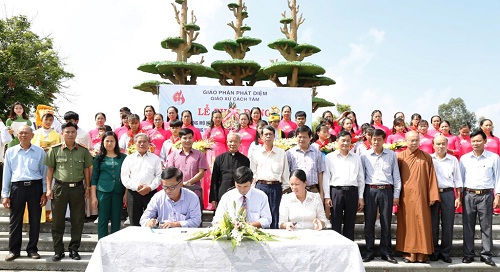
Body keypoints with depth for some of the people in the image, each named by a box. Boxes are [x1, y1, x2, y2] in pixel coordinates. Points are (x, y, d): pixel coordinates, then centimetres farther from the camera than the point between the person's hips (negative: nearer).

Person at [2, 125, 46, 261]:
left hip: (35, 187, 0)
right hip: (17, 187, 1)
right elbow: (6, 174, 8)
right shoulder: (10, 152, 7)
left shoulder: (40, 151, 3)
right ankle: (14, 250, 17)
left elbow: (44, 172, 5)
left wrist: (44, 192, 0)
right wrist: (5, 195, 4)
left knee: (35, 220, 6)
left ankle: (32, 249, 19)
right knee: (15, 220, 4)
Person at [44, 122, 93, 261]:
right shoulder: (55, 150, 2)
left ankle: (74, 249, 18)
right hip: (60, 187, -1)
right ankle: (58, 250, 17)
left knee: (78, 221, 5)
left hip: (78, 188, 1)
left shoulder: (83, 150, 5)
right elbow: (50, 170, 5)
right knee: (58, 221, 5)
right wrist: (49, 188, -1)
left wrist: (88, 187, 7)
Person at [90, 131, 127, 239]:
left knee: (116, 220, 4)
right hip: (103, 191, -1)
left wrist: (126, 194, 0)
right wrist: (93, 196, 0)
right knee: (103, 220, 1)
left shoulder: (123, 157, 7)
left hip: (118, 192, 1)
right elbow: (94, 178, 6)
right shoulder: (99, 158, 6)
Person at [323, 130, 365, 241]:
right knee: (336, 224, 0)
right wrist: (327, 196, -4)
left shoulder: (356, 157, 14)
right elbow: (326, 177, 2)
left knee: (350, 223, 7)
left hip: (352, 192, 2)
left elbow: (361, 178, 13)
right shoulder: (330, 157, 6)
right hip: (336, 191, -2)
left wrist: (360, 197, 7)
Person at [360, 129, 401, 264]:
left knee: (386, 223, 5)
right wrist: (360, 196, 1)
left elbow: (396, 175, 8)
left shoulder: (391, 155, 7)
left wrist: (396, 195, 4)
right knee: (369, 222, 3)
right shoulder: (364, 155, 5)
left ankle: (386, 252, 15)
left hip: (387, 190, 0)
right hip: (370, 190, 0)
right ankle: (369, 252, 12)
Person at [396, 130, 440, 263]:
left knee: (422, 224, 2)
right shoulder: (400, 157, 4)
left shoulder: (426, 157, 4)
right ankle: (408, 253, 12)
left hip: (421, 195, 0)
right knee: (407, 224, 5)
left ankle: (422, 253, 10)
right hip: (405, 196, 0)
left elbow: (431, 177, 3)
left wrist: (432, 196, -3)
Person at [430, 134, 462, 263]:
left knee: (448, 225, 3)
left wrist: (458, 197, 5)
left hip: (448, 193, 1)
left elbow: (457, 180, 10)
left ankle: (445, 253, 15)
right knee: (433, 224, 3)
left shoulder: (453, 160, 9)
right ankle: (434, 252, 14)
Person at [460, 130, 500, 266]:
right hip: (468, 195, 2)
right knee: (468, 226, 5)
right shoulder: (464, 158, 7)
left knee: (486, 226, 3)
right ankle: (468, 254, 13)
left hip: (486, 195, -2)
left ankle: (486, 255, 12)